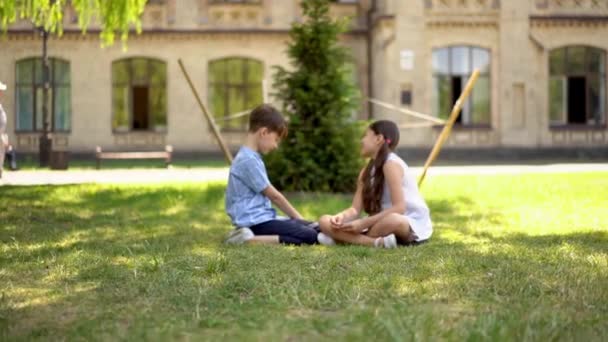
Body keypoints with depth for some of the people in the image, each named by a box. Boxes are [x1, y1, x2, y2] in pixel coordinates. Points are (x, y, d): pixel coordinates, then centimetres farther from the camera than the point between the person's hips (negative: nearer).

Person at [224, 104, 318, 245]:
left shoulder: (252, 157, 17)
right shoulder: (248, 160, -15)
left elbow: (271, 194, 20)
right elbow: (273, 195, -10)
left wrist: (297, 218, 15)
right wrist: (298, 218, 0)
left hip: (261, 218, 10)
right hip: (255, 221, -10)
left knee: (316, 228, 7)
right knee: (309, 237, -21)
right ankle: (250, 239, -22)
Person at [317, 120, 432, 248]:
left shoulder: (391, 164, -14)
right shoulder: (367, 172, 10)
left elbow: (399, 208, -22)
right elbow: (355, 209, 3)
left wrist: (363, 223, -23)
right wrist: (341, 216, -20)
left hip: (412, 225, -8)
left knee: (392, 220, -45)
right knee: (325, 221, -8)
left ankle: (346, 238, -23)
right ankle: (376, 242, -26)